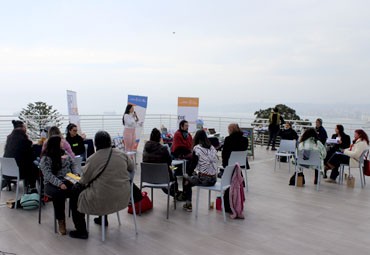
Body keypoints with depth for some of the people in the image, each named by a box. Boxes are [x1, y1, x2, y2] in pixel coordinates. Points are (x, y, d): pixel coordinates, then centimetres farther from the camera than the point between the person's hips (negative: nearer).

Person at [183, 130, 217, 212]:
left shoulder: (197, 148, -8)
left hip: (204, 179, -6)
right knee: (190, 179, 29)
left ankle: (188, 204, 24)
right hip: (214, 179, 6)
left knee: (186, 181, 22)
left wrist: (189, 174, 12)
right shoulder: (212, 148, 9)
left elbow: (193, 163, -5)